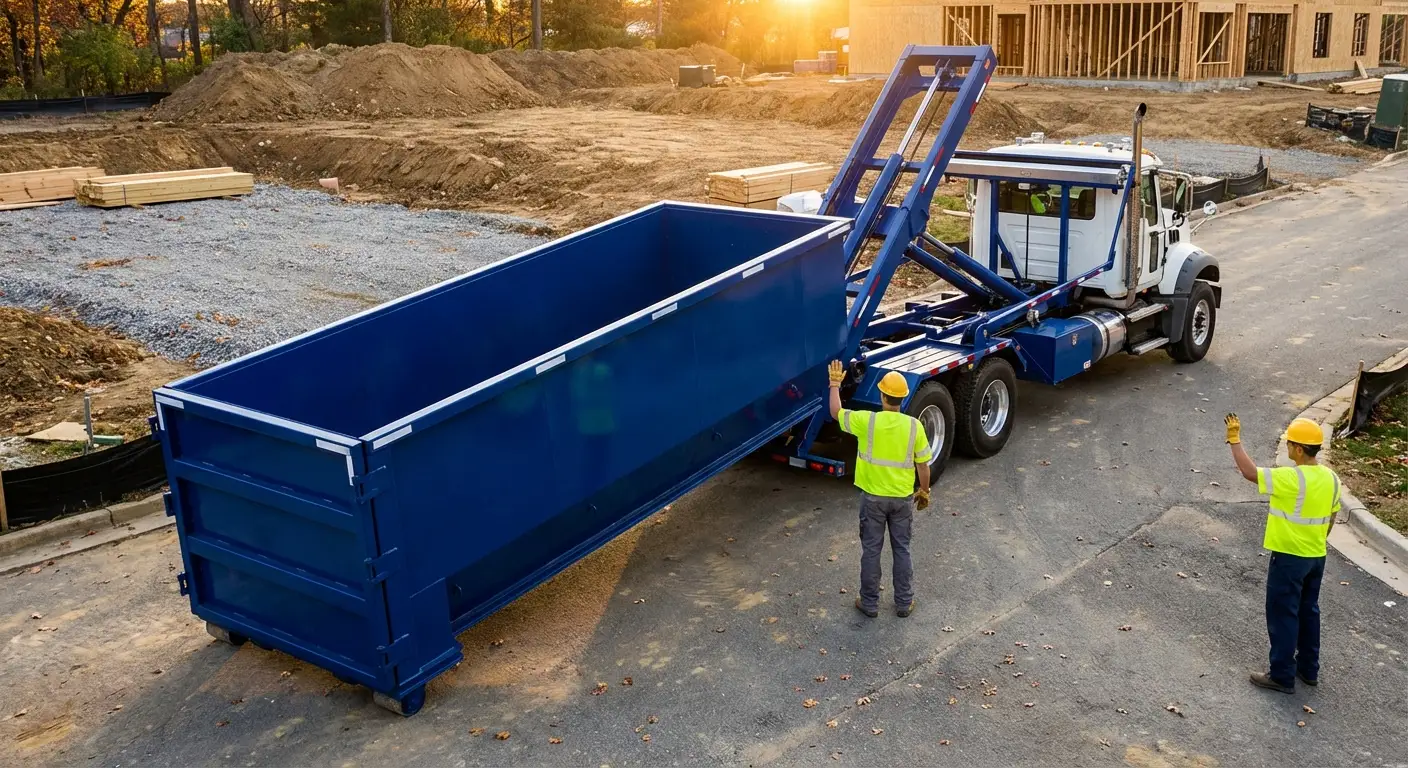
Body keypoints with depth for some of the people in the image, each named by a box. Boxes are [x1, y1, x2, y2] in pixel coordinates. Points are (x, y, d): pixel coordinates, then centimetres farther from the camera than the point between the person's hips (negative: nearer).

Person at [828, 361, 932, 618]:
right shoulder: (914, 426, -12)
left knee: (871, 551, 11)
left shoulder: (867, 421, -17)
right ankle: (904, 603, 24)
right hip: (903, 498, 2)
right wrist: (924, 492, 13)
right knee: (902, 551, 15)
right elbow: (923, 465, -4)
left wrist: (835, 384, 14)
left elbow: (836, 413, 0)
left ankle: (869, 603, 21)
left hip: (873, 497, -1)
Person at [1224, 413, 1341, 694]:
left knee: (1283, 616, 3)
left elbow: (1250, 472, -23)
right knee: (1308, 612, 20)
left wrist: (1234, 440, -14)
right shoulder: (1331, 478, 0)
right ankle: (1309, 669, 31)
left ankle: (1282, 676, 10)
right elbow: (1330, 518, 11)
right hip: (1316, 557, 8)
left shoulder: (1291, 478, -25)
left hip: (1289, 558, -8)